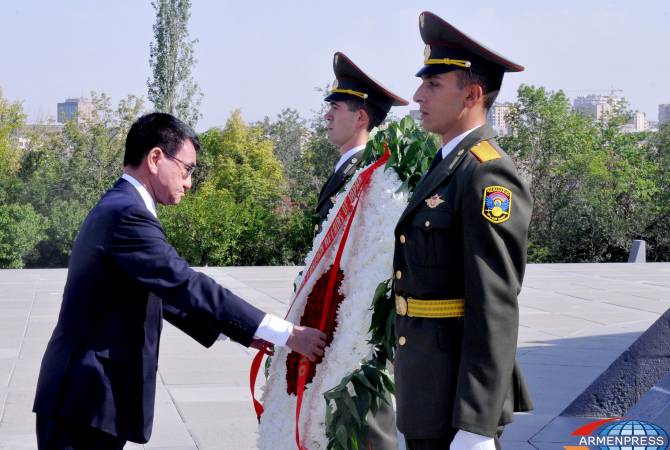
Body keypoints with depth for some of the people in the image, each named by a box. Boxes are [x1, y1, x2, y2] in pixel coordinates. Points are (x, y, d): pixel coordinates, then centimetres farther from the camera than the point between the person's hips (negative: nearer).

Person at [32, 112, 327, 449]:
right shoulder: (128, 214, -18)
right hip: (86, 400, -10)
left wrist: (241, 331, 10)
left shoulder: (116, 208, 15)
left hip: (85, 394, 10)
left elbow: (167, 290, 16)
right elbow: (189, 287, -23)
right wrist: (287, 334, -21)